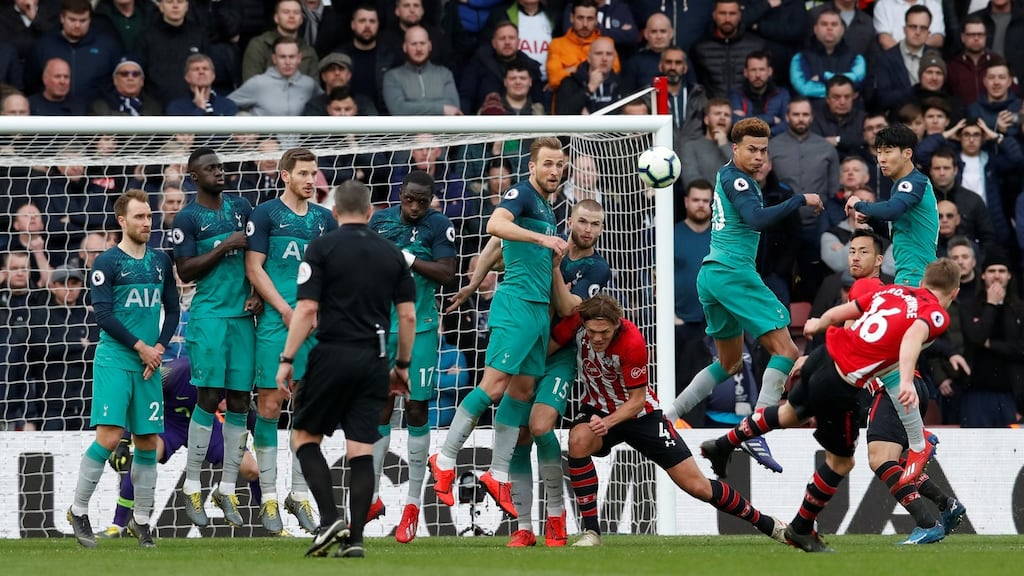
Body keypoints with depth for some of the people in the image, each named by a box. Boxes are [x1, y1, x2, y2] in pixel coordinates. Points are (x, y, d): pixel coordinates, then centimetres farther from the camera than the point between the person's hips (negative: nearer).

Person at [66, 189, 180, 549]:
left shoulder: (161, 262, 12)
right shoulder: (107, 263, -5)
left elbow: (172, 309, 16)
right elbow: (103, 315, -10)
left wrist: (159, 347, 1)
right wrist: (140, 347, -11)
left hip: (149, 363, 5)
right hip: (114, 360, -5)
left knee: (148, 441, 4)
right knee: (110, 435, -14)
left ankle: (141, 519, 15)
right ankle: (79, 511, -1)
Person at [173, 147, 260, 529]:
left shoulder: (241, 207, 11)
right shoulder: (187, 218, -3)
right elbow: (185, 271, -8)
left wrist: (258, 294, 2)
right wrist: (225, 247, -14)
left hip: (244, 316, 5)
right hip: (209, 316, -5)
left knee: (239, 402, 3)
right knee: (209, 398, -9)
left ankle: (227, 490, 9)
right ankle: (191, 489, -1)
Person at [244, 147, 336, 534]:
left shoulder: (324, 219, 14)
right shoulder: (266, 214, 0)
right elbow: (254, 268, -4)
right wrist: (286, 310, -11)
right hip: (275, 322, -4)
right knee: (270, 403, -5)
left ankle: (299, 494, 11)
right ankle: (268, 496, 0)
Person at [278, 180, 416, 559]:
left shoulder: (323, 248, -3)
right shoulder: (392, 254, 9)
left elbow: (307, 309, -9)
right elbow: (408, 316, 8)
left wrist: (287, 360, -5)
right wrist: (403, 366, 18)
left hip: (333, 356, -4)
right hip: (374, 361, 4)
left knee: (305, 437, 10)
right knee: (361, 450, 3)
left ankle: (330, 519, -7)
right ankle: (354, 538, -3)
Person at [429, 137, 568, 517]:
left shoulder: (545, 206, 19)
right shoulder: (521, 194, -8)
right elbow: (495, 225, -27)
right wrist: (541, 238, -36)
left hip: (540, 310, 9)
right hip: (517, 304, -9)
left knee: (523, 389, 7)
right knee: (493, 385, -13)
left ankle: (498, 478, 10)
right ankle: (444, 462, -7)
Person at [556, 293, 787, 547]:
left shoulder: (632, 342, -29)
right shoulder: (576, 323, -22)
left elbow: (637, 401, -23)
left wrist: (607, 422, -38)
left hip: (640, 413, -3)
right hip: (597, 410, 3)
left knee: (698, 487, -2)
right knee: (578, 441, -33)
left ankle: (767, 524, 18)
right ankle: (591, 531, -23)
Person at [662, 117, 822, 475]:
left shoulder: (727, 176, 18)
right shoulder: (736, 179, -10)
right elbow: (757, 220, -25)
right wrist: (801, 200, -19)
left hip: (711, 275, 10)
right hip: (733, 272, -10)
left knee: (729, 364, 22)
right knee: (785, 351, -12)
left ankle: (667, 419, 15)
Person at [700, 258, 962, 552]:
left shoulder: (893, 290, 12)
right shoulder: (937, 315, -6)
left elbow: (838, 312, 17)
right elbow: (913, 335, -28)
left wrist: (817, 324, 38)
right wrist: (906, 381, -41)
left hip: (824, 356, 7)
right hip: (841, 387, -7)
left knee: (791, 413, 37)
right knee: (841, 462, 16)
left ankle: (723, 445, 48)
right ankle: (801, 529, 27)